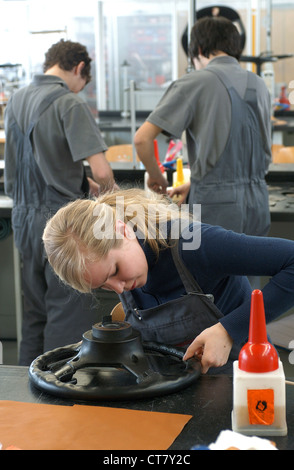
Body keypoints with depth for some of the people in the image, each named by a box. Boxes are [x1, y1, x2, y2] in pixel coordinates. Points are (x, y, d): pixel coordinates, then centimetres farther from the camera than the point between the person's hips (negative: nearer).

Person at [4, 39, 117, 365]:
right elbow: (101, 171, -21)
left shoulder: (16, 100, 10)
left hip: (24, 217, 7)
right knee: (68, 313, 1)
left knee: (34, 311, 16)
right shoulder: (69, 103, -13)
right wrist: (104, 187, 1)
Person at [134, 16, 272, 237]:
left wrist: (156, 176, 8)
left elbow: (142, 138, -11)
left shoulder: (194, 83, -7)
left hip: (216, 206, -5)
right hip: (258, 202, 6)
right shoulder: (259, 85, 11)